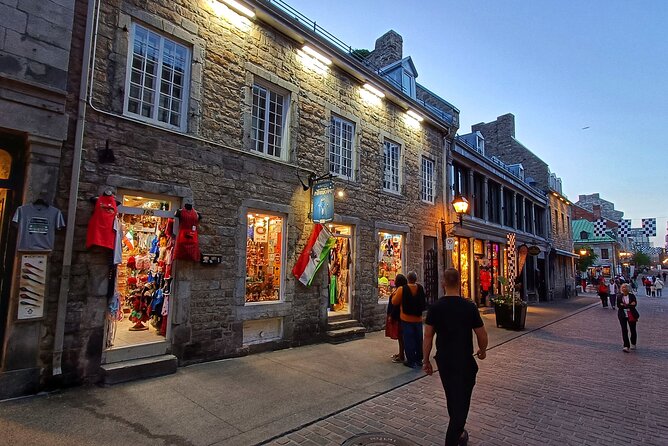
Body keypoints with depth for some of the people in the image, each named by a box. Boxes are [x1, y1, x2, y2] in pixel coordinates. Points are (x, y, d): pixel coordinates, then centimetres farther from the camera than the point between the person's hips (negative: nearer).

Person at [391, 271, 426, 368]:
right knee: (418, 339, 15)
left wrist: (394, 294, 8)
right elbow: (424, 303, 9)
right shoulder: (420, 288, -5)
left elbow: (394, 302, -8)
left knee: (408, 340, 5)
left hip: (407, 319, -4)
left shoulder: (402, 289, -17)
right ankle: (419, 359, 26)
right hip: (418, 318, 4)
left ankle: (411, 361, 8)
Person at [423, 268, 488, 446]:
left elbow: (428, 337, -6)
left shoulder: (435, 308, -9)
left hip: (443, 361, 3)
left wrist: (426, 360, 5)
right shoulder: (470, 307, -14)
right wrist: (482, 350, 16)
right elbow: (482, 335, -5)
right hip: (464, 362, -3)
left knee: (452, 399, 22)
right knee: (461, 402, 7)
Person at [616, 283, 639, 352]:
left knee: (633, 330, 11)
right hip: (623, 315, 0)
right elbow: (618, 305, -5)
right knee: (624, 330, -6)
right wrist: (630, 305, -15)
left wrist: (624, 305, -21)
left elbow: (635, 304, -11)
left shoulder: (632, 295, 0)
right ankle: (626, 346, -4)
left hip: (631, 315, 0)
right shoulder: (619, 296, 2)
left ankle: (633, 344, 32)